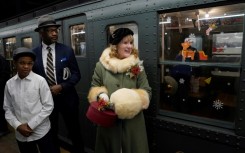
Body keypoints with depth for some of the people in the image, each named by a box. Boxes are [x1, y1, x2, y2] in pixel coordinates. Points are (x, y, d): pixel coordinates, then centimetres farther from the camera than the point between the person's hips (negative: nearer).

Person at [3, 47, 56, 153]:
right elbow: (7, 109, 4)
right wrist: (17, 126, -8)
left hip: (41, 132, -3)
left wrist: (31, 125, -12)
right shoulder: (9, 84, -2)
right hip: (21, 134, 3)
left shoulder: (40, 81, -14)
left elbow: (48, 106, -11)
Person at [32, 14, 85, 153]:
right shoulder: (34, 53, -2)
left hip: (67, 98, -1)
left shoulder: (67, 50, -5)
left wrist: (61, 87, -18)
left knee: (75, 132, 13)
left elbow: (76, 75, -5)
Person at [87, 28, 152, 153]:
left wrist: (134, 99, -21)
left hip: (133, 121, 0)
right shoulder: (101, 65, 0)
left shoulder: (137, 65, 0)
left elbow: (146, 91, -2)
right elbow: (94, 88, 8)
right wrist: (101, 94, -14)